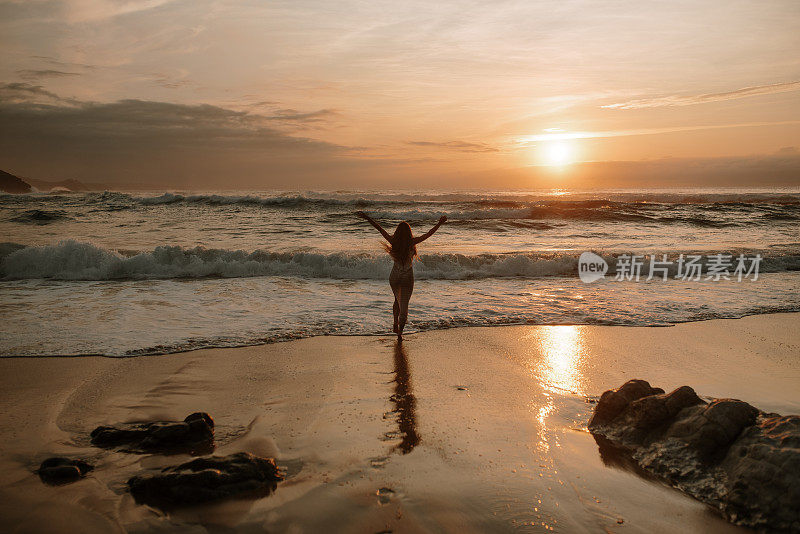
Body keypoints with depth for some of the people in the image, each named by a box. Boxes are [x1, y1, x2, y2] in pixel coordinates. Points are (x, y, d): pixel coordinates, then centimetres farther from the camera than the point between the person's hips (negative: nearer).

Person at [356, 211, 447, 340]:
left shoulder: (394, 242, -12)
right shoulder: (412, 242, -16)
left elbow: (379, 228, -7)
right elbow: (429, 233, -12)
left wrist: (367, 218, -3)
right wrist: (439, 224, -4)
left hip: (394, 277, 2)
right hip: (408, 278, -2)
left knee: (398, 300, 26)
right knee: (404, 305, 6)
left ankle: (396, 325, 29)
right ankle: (400, 332, 1)